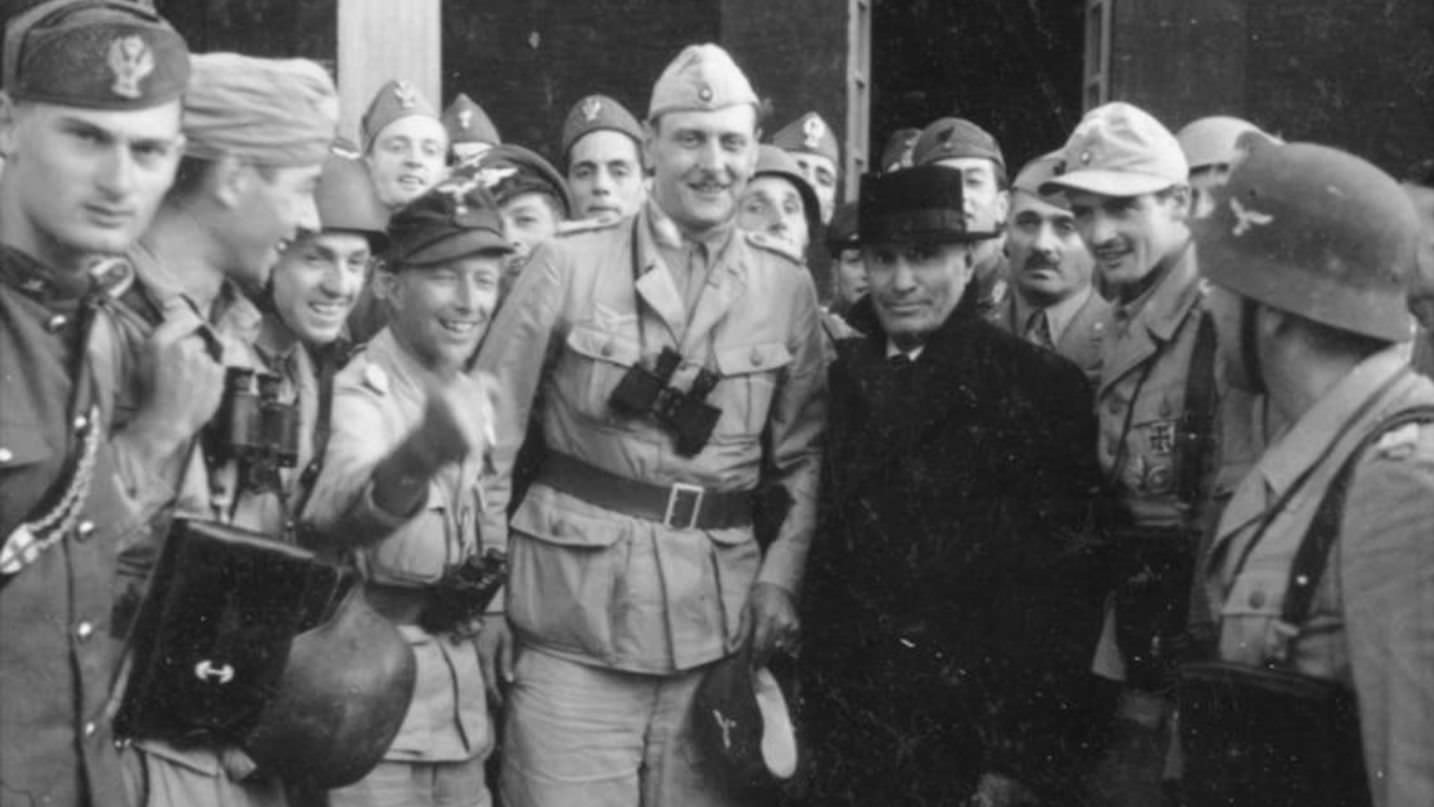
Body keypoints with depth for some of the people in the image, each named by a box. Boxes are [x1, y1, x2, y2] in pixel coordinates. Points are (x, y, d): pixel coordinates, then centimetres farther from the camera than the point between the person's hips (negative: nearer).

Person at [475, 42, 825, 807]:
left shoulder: (785, 284, 5)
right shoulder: (568, 263, -3)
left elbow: (805, 453, 11)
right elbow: (490, 433, 1)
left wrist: (780, 577, -1)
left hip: (719, 623, 3)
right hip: (574, 614, -2)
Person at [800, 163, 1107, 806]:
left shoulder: (1040, 385, -8)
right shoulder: (842, 372, 6)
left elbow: (1054, 590, -12)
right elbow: (826, 552, 7)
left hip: (965, 733, -4)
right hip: (841, 719, 4)